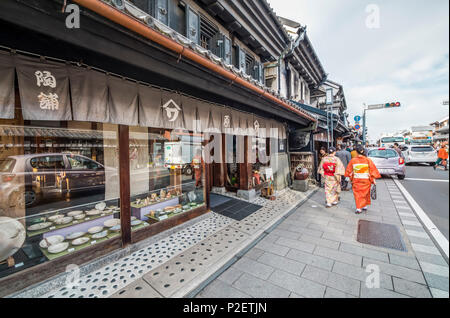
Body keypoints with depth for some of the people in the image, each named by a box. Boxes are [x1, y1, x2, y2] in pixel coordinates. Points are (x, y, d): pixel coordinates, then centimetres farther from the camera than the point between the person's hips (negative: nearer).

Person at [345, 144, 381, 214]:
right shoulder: (368, 160, -8)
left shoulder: (353, 160, -8)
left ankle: (359, 208, 0)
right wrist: (373, 180, 4)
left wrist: (351, 178, 15)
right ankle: (365, 206, 31)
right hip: (366, 180, 1)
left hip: (356, 180, -1)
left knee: (358, 194, 7)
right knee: (365, 194, 18)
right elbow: (372, 170, -5)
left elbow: (349, 171, 1)